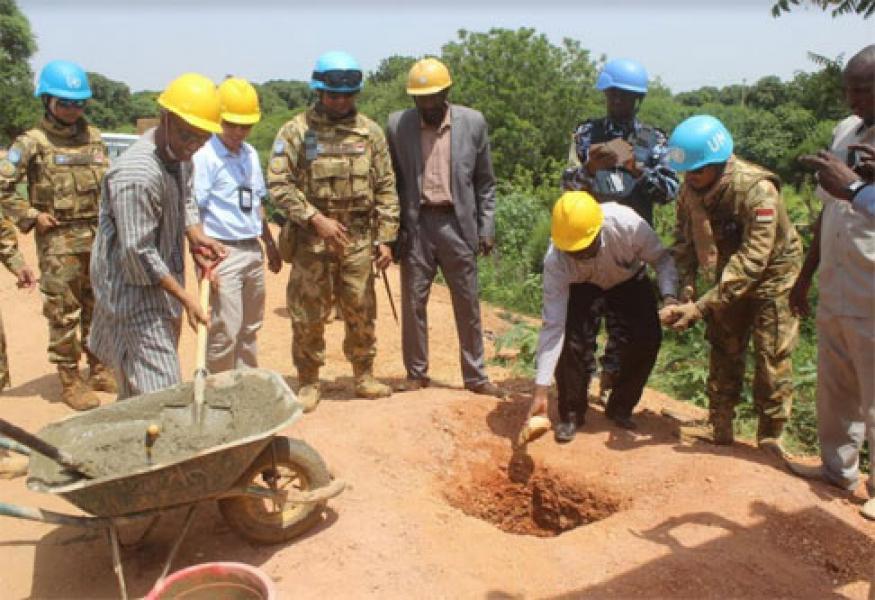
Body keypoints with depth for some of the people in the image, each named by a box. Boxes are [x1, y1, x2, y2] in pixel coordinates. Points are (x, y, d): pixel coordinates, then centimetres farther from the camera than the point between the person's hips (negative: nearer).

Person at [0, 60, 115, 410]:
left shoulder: (93, 138, 9)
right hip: (58, 240, -5)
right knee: (63, 313, 1)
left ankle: (99, 371, 27)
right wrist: (31, 215, -9)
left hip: (98, 236, 5)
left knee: (99, 308, 13)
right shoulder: (32, 142, -5)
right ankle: (70, 382, 11)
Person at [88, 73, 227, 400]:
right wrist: (185, 296, -19)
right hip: (132, 292, -9)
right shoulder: (136, 174, -26)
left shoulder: (180, 155, 2)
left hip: (161, 285, 9)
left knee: (137, 390, 21)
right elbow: (137, 252, -25)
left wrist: (196, 236, -2)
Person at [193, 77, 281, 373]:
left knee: (250, 327, 17)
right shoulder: (205, 156, -10)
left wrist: (269, 243, 22)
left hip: (252, 250, 8)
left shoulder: (250, 154, 13)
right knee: (224, 331, -4)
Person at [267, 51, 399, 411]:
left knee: (361, 313, 10)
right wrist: (315, 218, -16)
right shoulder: (296, 131, -2)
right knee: (308, 315, 4)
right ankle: (309, 383, 19)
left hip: (359, 239, 2)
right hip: (312, 240, -2)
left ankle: (364, 376, 27)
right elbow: (278, 183, -7)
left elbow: (385, 189, 6)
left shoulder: (371, 132, 6)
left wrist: (385, 237, 1)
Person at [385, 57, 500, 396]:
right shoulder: (397, 125, 0)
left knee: (468, 304, 7)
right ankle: (416, 374, 21)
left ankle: (475, 375, 19)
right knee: (413, 303, 6)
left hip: (458, 223, 0)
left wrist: (486, 228, 1)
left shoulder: (473, 123, 1)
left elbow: (485, 182, 6)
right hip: (415, 225, 0)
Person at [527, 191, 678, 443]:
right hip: (579, 284, -1)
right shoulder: (555, 260, -37)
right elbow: (552, 325, -36)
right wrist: (540, 389, -39)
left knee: (648, 338, -15)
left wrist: (669, 297, -36)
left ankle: (620, 408, 9)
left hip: (628, 278, 1)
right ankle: (571, 414, 0)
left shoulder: (627, 224, -39)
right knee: (571, 339, -23)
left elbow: (661, 258, -18)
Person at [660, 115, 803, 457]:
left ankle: (770, 438, 11)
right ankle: (719, 428, 22)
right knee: (723, 349, 10)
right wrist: (684, 290, -21)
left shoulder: (758, 191, -34)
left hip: (772, 272, -6)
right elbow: (684, 239, -6)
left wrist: (701, 308, -40)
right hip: (731, 271, 6)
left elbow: (751, 262, -37)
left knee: (772, 357, -3)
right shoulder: (692, 187, -15)